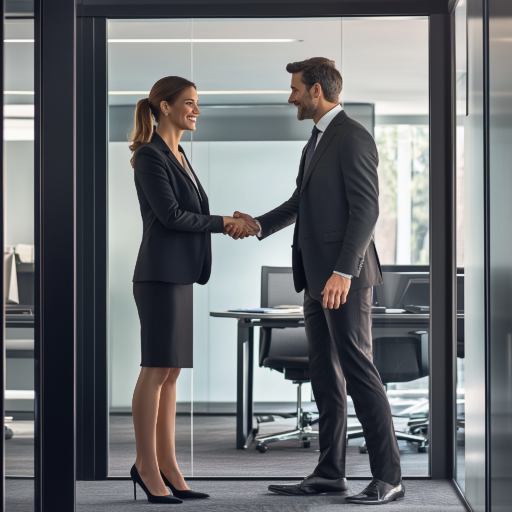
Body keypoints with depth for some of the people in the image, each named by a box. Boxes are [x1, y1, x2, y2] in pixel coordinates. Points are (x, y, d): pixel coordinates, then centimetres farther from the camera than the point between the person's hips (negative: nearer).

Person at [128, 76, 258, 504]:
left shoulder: (177, 155, 17)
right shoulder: (150, 155, -10)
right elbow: (170, 215, -16)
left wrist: (230, 223, 3)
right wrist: (223, 223, -7)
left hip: (178, 275, 9)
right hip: (160, 274, -9)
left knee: (172, 371, 8)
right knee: (158, 370, -6)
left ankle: (166, 465, 10)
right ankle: (147, 466, 1)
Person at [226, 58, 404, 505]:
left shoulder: (353, 138, -12)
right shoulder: (318, 139, 18)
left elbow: (366, 209, -19)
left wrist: (343, 272, -25)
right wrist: (259, 225, 18)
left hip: (345, 276, -10)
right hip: (318, 276, 10)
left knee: (358, 371, -8)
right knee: (325, 376, 11)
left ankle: (389, 477, -4)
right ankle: (330, 473, 18)